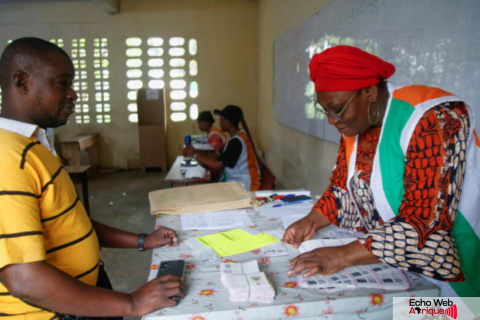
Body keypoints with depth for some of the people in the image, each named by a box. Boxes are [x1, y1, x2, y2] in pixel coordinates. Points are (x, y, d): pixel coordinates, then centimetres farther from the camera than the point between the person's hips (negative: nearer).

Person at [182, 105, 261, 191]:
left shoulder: (237, 141, -21)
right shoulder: (236, 137, 11)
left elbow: (218, 165, -20)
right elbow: (220, 159, 11)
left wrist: (195, 155, -11)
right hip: (232, 180, 9)